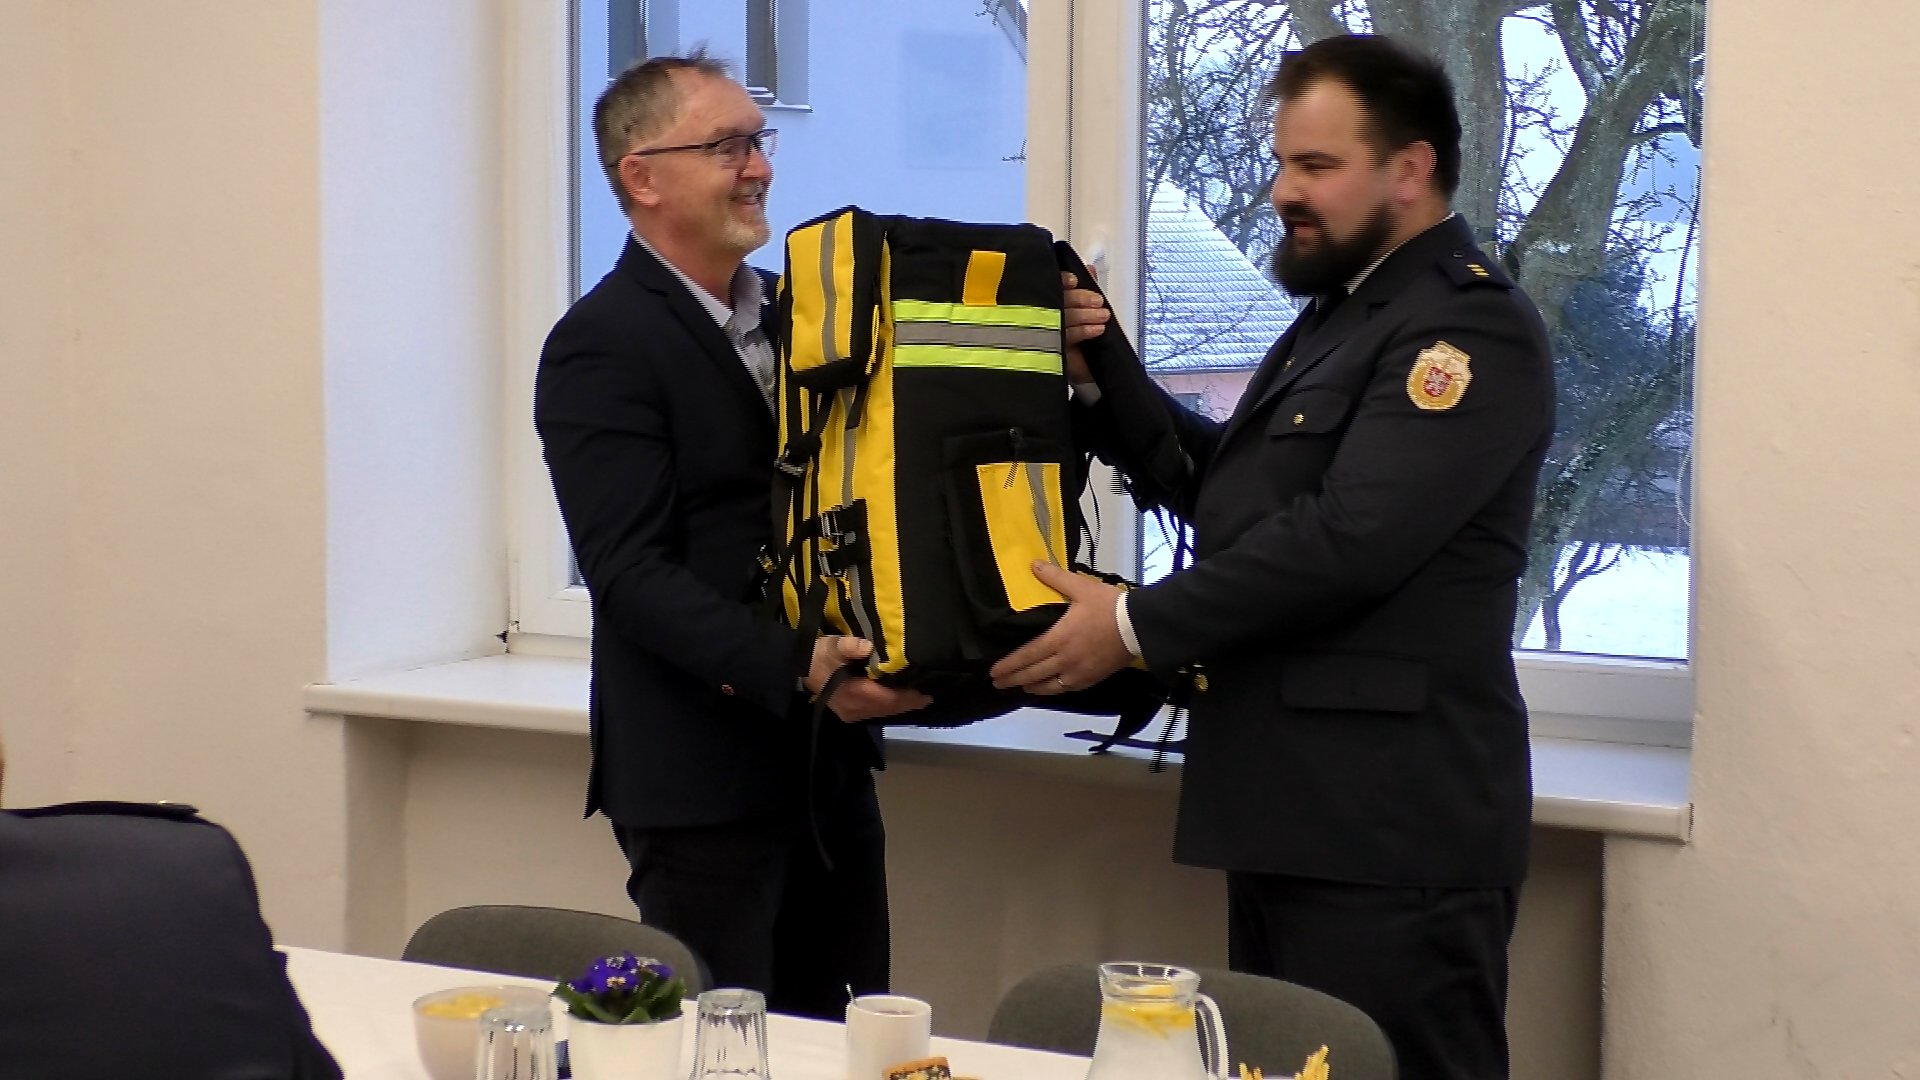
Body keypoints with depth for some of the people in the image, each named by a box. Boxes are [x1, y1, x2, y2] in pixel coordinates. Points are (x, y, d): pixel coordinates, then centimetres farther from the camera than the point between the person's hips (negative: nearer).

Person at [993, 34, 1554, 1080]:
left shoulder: (1468, 323, -13)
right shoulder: (1341, 312, 19)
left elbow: (1347, 539, -23)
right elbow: (1222, 485, 23)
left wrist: (1135, 625, -16)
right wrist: (1102, 377, 8)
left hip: (1389, 828, -10)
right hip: (1289, 812, 10)